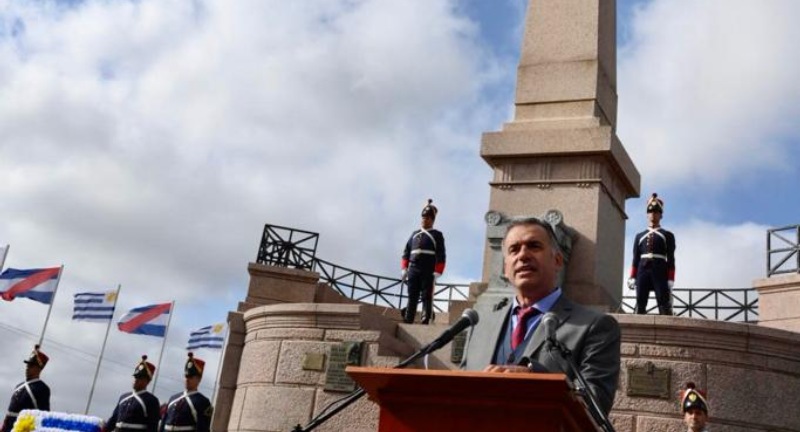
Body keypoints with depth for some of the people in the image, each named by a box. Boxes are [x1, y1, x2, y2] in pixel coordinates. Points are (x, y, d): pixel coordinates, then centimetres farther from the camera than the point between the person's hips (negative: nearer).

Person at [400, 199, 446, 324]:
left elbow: (440, 256, -2)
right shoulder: (415, 234, 18)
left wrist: (437, 273, -11)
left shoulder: (437, 235, 5)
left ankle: (426, 321, -5)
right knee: (412, 296, 4)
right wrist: (404, 268, 7)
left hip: (428, 271, -4)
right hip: (413, 270, 4)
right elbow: (406, 252, 17)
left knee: (427, 297, -4)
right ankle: (408, 320, 6)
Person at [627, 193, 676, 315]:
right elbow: (635, 259, 14)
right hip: (643, 270, 2)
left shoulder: (668, 235, 11)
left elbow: (671, 259, 4)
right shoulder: (639, 236, 19)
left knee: (664, 305, -9)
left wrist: (670, 280, -4)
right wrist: (632, 277, 4)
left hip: (660, 271, -2)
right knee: (640, 305, -3)